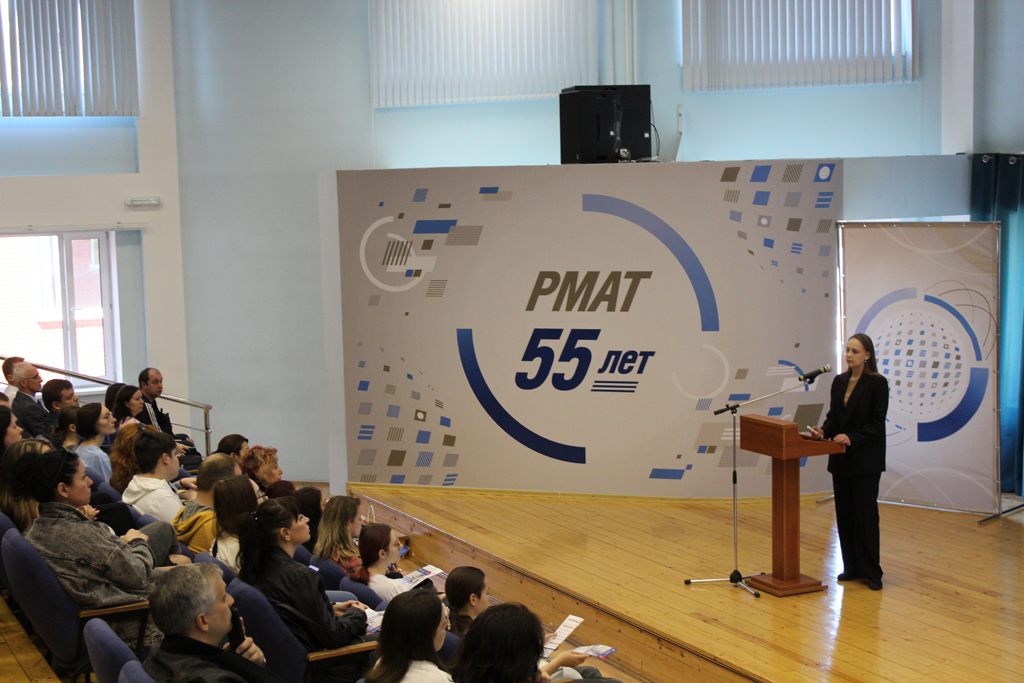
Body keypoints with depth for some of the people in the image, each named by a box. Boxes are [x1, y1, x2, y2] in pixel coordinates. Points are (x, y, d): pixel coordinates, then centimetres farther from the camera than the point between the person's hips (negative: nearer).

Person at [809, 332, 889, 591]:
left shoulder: (877, 383, -9)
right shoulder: (839, 382, 9)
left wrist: (852, 438, -23)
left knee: (866, 513, -4)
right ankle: (852, 567, 18)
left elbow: (876, 424, -12)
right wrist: (823, 431, -5)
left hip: (866, 460, -6)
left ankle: (872, 572, 2)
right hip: (841, 459, 6)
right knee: (844, 513, 9)